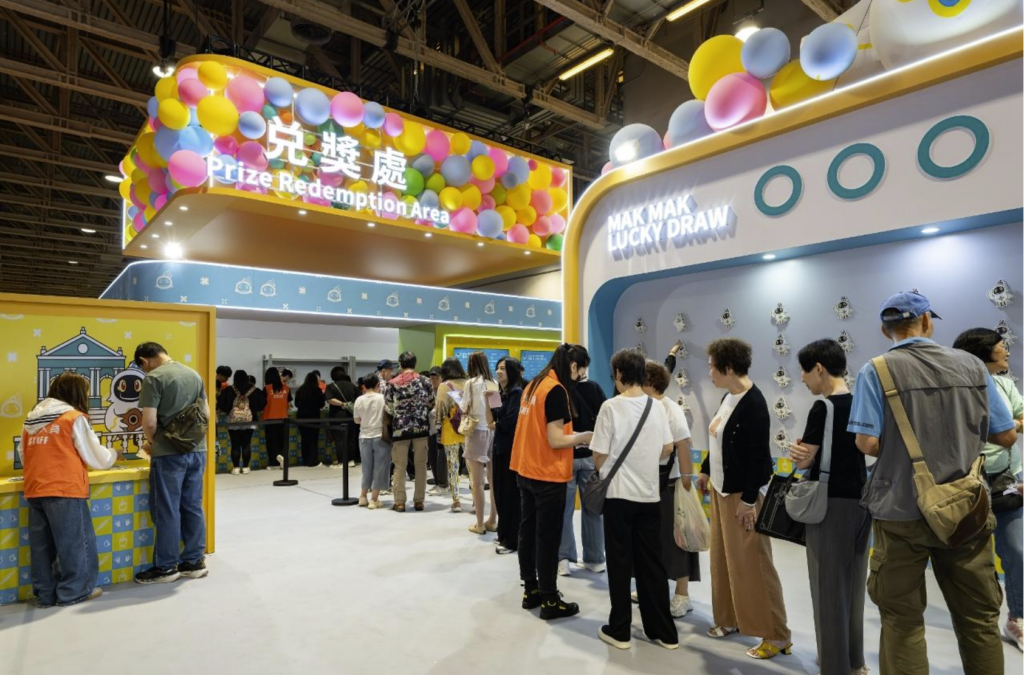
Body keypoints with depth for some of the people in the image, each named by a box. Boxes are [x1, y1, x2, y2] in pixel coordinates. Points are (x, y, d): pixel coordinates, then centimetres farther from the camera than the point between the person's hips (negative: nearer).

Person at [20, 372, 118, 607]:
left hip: (34, 491, 7)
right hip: (64, 490, -7)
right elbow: (96, 458, -3)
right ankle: (74, 592, 11)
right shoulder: (74, 418, -5)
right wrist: (112, 455, 17)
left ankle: (45, 594, 22)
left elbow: (24, 457, 18)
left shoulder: (31, 419, 13)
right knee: (75, 541, 5)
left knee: (41, 545, 13)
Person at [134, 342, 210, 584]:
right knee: (193, 507, 13)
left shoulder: (153, 378, -9)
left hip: (169, 453, -6)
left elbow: (149, 422, -12)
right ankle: (195, 561, 20)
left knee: (167, 510, 5)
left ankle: (166, 567, 15)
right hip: (197, 450, 6)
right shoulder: (194, 374, 11)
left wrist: (151, 442, 6)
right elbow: (206, 414, 14)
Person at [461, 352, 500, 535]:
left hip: (477, 432, -5)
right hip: (493, 432, 5)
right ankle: (493, 521, 22)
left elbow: (465, 409, -3)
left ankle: (480, 524, 10)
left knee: (477, 482, 3)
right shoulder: (494, 383, 4)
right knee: (494, 480, 12)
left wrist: (460, 400, 14)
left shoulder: (471, 383, -9)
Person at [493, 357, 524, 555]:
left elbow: (509, 422, -21)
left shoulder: (517, 392, -14)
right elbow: (495, 419, 13)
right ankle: (504, 535, 28)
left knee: (511, 495, 0)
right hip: (501, 449, 9)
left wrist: (495, 424, -2)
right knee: (500, 493, 15)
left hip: (511, 450, -9)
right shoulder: (503, 392, 13)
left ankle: (512, 540, 10)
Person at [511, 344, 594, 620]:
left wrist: (573, 436, 13)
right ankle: (549, 601, 14)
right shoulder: (557, 390, -17)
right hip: (547, 475, -8)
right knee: (548, 537, 2)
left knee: (528, 530, 15)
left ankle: (531, 591, 28)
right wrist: (585, 436, -6)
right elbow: (556, 441, -19)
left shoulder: (533, 385, 9)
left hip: (526, 470, 8)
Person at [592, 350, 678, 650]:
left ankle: (619, 631, 19)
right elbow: (667, 449, 8)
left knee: (620, 563, 8)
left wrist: (604, 469, 9)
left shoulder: (611, 406, -14)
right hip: (649, 495, 4)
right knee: (652, 563, 14)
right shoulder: (658, 407, -1)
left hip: (619, 494, -4)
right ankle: (664, 631, 24)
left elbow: (599, 458, -12)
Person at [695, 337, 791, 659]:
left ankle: (777, 636, 12)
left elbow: (758, 455, -22)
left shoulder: (753, 403, -19)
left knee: (752, 564, -1)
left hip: (741, 494, -9)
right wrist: (705, 470, 22)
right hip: (720, 490, 9)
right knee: (723, 559, 16)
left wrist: (748, 499, -21)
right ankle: (729, 618, 30)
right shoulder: (728, 397, 8)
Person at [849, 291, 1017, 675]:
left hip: (902, 511, -3)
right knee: (979, 618, 18)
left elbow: (868, 444, -16)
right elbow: (1006, 436, 4)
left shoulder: (876, 371, -10)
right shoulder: (971, 365, 2)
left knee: (903, 618, 9)